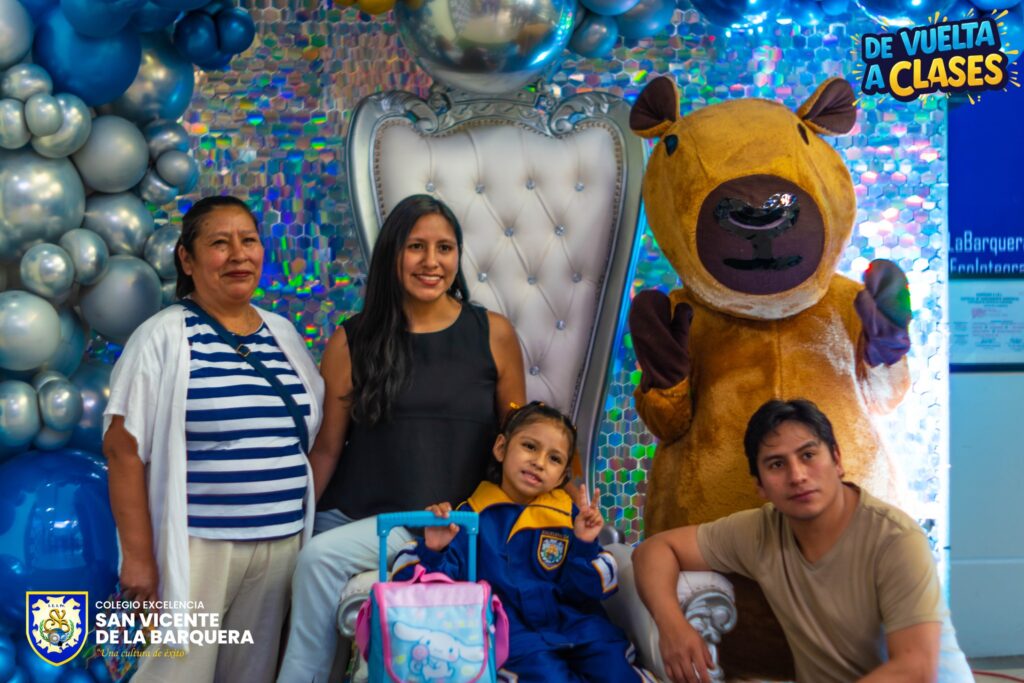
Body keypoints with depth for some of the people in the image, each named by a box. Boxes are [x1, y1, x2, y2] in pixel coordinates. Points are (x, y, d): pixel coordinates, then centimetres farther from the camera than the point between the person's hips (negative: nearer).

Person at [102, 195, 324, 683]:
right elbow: (124, 449, -8)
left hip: (282, 544, 5)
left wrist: (311, 529, 12)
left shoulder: (284, 335, 10)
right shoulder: (165, 336, -6)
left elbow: (316, 436, 17)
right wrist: (138, 554, -12)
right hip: (196, 547, -5)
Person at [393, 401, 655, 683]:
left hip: (572, 620, 3)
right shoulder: (472, 515, 1)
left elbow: (583, 592, 5)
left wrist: (584, 546, -11)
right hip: (509, 625, -3)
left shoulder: (569, 514, 9)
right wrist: (432, 551, -23)